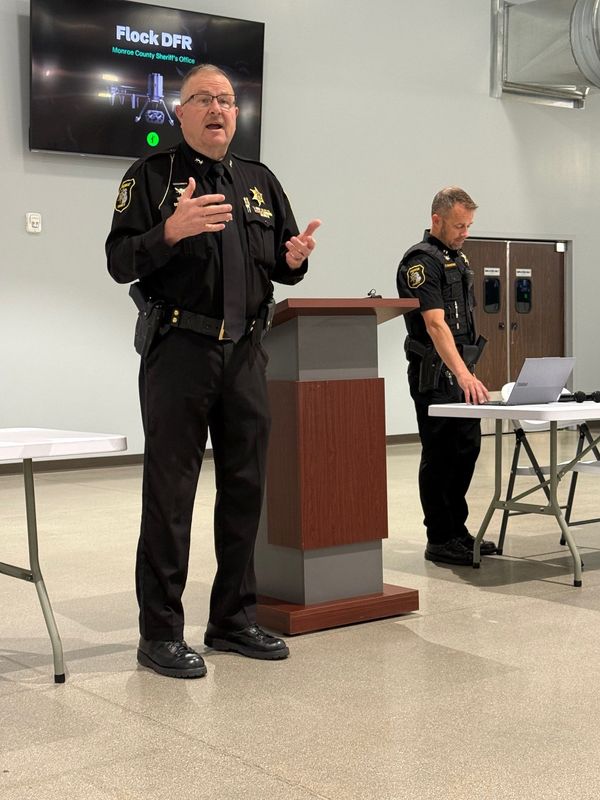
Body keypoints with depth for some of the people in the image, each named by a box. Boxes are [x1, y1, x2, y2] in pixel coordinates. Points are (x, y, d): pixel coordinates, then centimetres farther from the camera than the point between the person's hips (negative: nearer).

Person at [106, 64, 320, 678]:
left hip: (245, 351, 6)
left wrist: (294, 258, -4)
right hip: (178, 350, -5)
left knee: (245, 489, 9)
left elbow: (281, 266, 19)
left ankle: (234, 618, 22)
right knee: (169, 493, -3)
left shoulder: (260, 181, 17)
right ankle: (160, 633, 5)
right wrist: (171, 230, -24)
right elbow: (119, 261, -7)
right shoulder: (152, 175, 2)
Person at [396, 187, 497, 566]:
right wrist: (462, 374, -35)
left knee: (467, 450, 12)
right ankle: (439, 541, 5)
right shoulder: (422, 261, -15)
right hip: (434, 376, -9)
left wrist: (468, 371, 18)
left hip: (460, 371, 9)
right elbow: (435, 324, -26)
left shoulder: (459, 259, 15)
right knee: (439, 457, -3)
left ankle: (458, 530, 22)